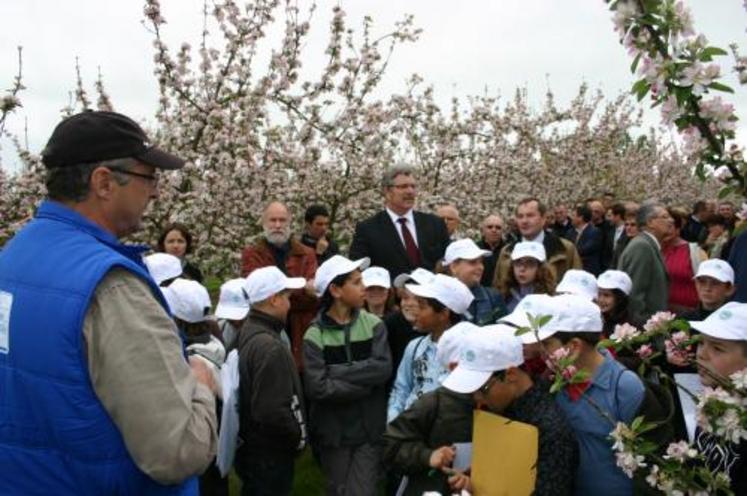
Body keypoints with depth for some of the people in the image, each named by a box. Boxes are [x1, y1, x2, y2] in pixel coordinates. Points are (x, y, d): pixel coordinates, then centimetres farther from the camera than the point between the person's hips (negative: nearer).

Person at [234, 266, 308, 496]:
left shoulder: (247, 332, 3)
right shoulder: (270, 347, -27)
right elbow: (272, 411, -31)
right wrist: (298, 437, -14)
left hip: (250, 447, 9)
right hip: (270, 456, -9)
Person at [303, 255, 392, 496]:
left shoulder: (373, 325, 0)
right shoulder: (315, 336, -8)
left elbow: (383, 368, -13)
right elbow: (318, 388, -18)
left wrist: (336, 371, -16)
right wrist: (366, 383, -14)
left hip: (370, 429, 1)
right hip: (333, 432, -1)